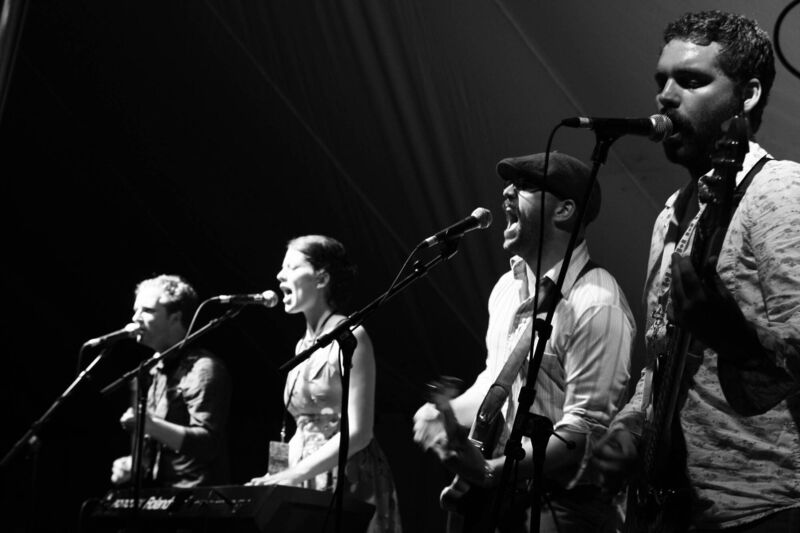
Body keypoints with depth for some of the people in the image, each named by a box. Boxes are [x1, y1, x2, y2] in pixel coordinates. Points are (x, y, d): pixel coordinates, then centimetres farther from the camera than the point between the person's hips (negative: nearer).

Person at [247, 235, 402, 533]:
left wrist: (294, 474, -19)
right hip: (310, 486, 7)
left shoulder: (349, 336, -8)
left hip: (349, 484, -7)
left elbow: (358, 432, -15)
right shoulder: (304, 346, 14)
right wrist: (283, 477, 3)